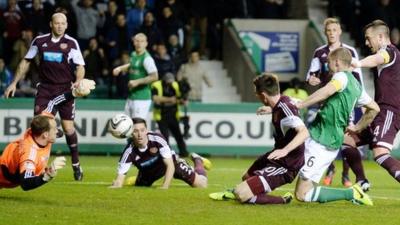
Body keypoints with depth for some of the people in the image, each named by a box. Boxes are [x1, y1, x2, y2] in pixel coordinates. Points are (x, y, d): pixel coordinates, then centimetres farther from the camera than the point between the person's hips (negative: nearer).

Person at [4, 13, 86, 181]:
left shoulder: (71, 43, -3)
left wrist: (78, 82, -22)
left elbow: (80, 66, -2)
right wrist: (14, 83, 13)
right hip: (45, 89, 2)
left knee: (68, 127, -3)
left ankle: (76, 163, 13)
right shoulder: (40, 41, 3)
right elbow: (26, 61, 14)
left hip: (65, 89, -1)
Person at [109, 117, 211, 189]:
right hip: (148, 171, 2)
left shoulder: (157, 139, -39)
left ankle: (197, 161, 27)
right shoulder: (129, 151, -34)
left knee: (201, 184, -5)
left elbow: (170, 166, -37)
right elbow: (119, 179, -33)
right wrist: (115, 185, -57)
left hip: (169, 162, -2)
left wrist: (164, 187, -49)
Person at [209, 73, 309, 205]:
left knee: (241, 194, -19)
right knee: (247, 177, 33)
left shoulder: (284, 109, -28)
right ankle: (238, 192, 65)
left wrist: (285, 150, -51)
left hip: (286, 166, -10)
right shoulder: (284, 100, 0)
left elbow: (304, 132, -41)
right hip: (277, 159, 10)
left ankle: (283, 201, -4)